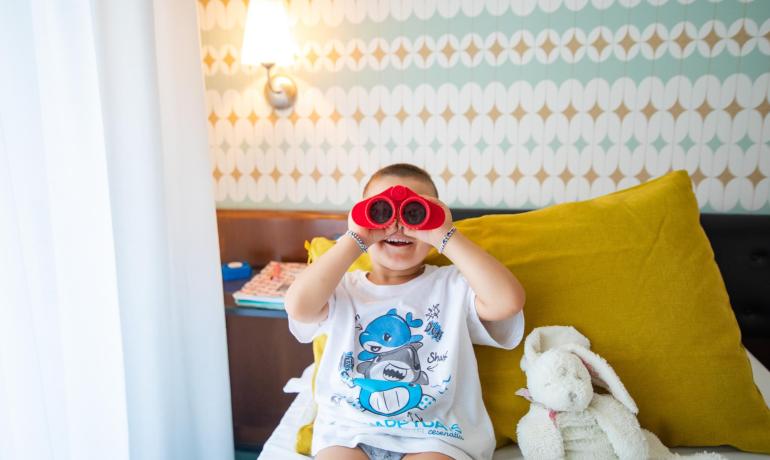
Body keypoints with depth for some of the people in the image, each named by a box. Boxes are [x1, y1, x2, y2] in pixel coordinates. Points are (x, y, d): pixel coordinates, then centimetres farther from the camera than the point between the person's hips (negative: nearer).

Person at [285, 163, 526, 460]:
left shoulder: (453, 285, 3)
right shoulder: (343, 289, 6)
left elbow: (508, 301, -17)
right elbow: (299, 307, -16)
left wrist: (446, 237, -14)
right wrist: (355, 239, -13)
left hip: (433, 435, 0)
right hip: (348, 430, 1)